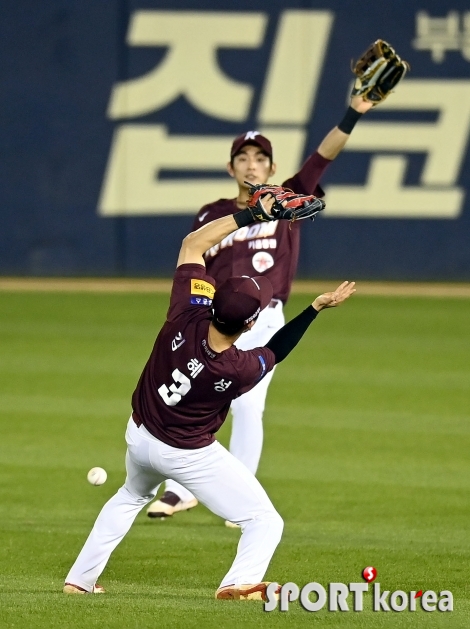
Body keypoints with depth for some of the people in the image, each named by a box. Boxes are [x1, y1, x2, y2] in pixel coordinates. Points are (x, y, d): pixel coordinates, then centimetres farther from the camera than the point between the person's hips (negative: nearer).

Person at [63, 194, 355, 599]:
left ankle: (80, 579, 37)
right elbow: (275, 351, -4)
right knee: (266, 522, 1)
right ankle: (241, 582, -26)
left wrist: (252, 214, -12)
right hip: (189, 456, -5)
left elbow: (194, 243, -14)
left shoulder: (187, 317, -26)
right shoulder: (242, 369, -30)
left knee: (131, 497, 35)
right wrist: (318, 307, -5)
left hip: (140, 437, 5)